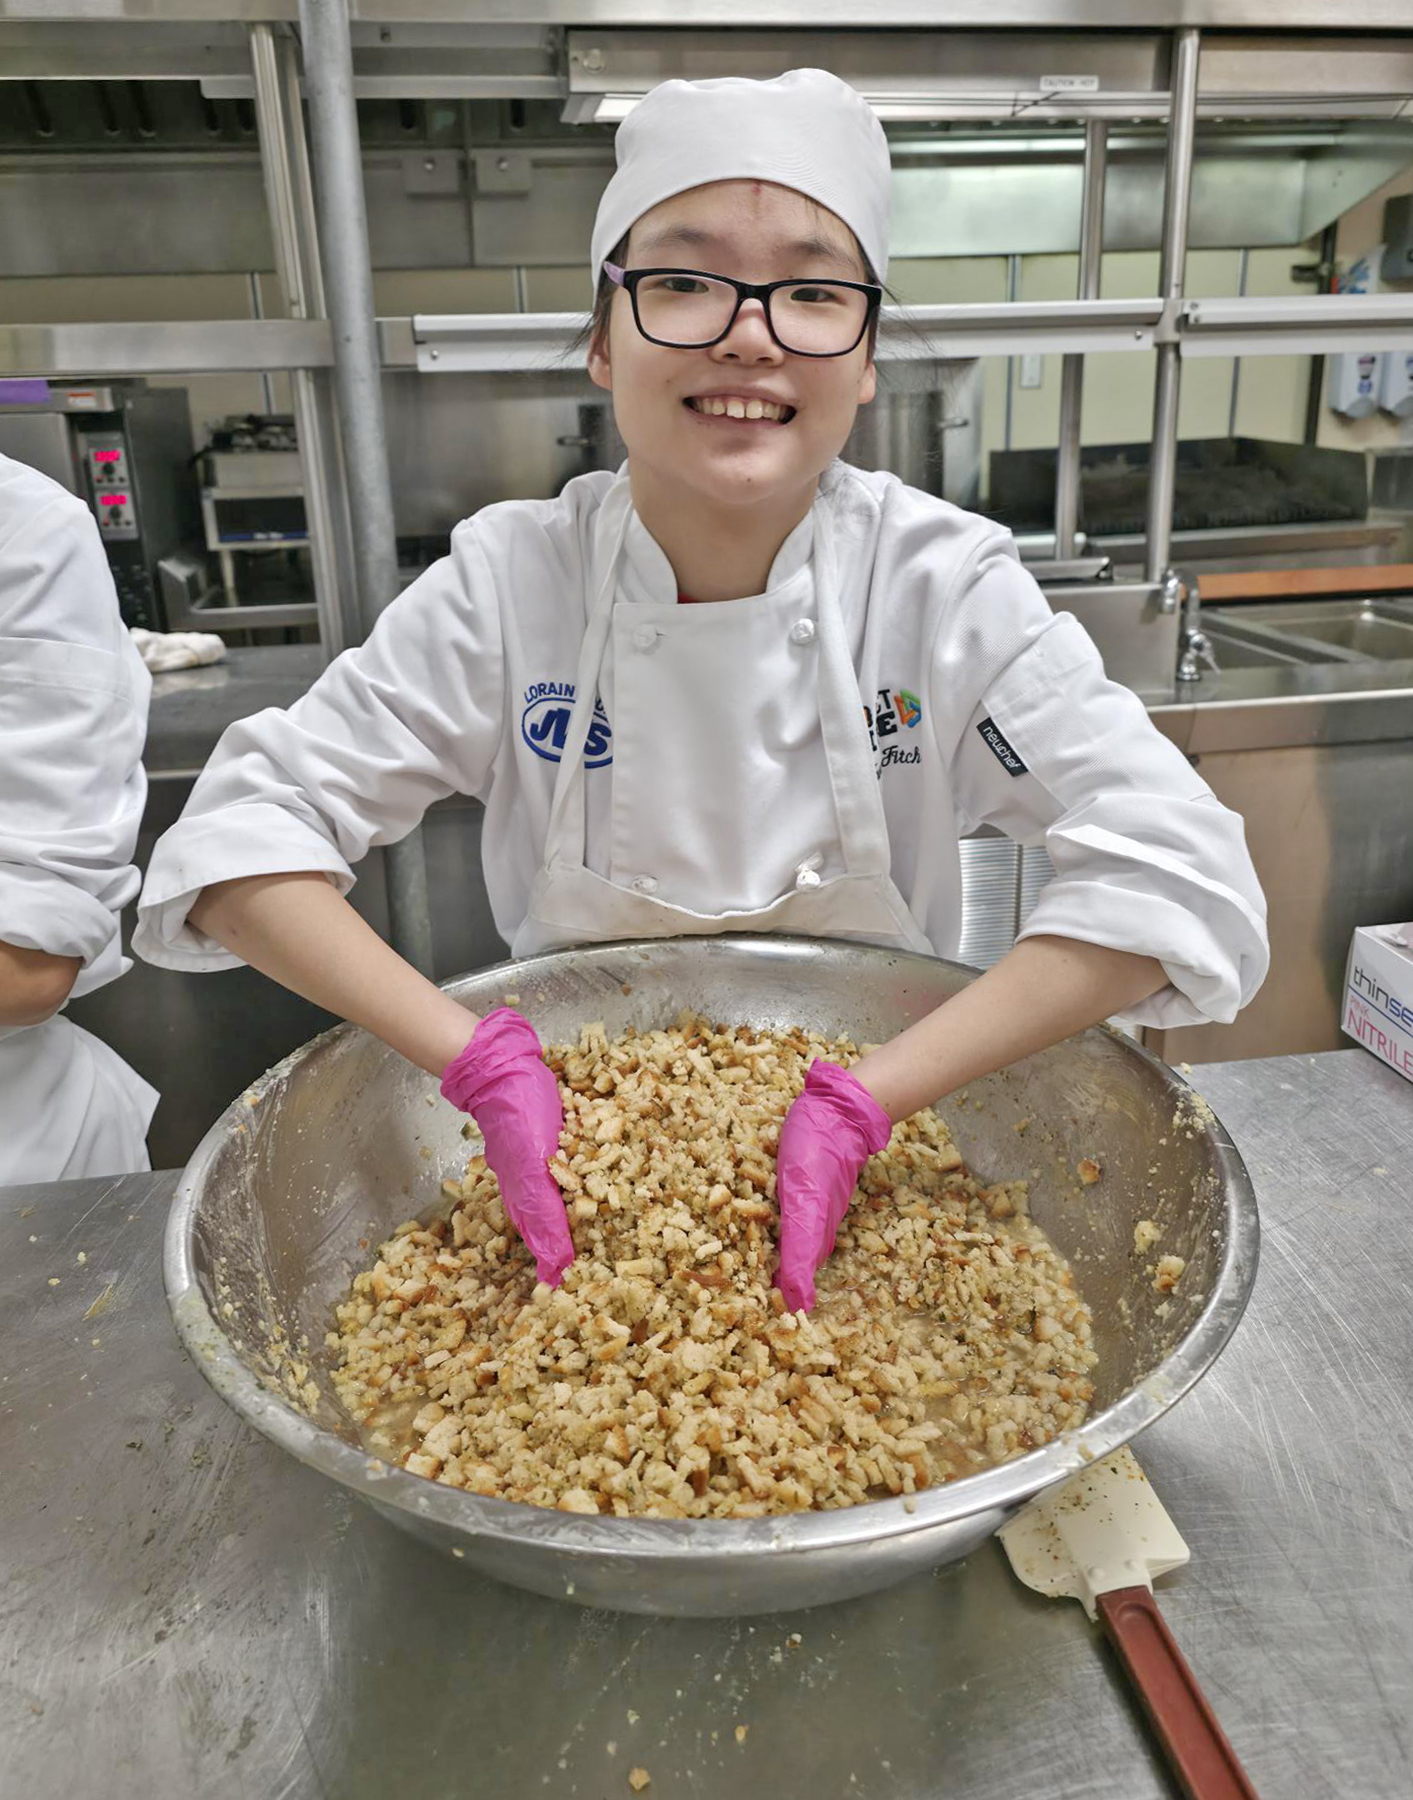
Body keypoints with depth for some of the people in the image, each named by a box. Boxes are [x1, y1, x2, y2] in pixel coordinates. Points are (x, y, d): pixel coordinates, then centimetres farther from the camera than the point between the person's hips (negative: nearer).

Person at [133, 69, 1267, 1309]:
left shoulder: (945, 585, -15)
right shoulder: (511, 581, -13)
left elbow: (1179, 873, -21)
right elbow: (241, 836, -14)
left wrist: (871, 1098, -30)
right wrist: (478, 1058, -28)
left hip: (877, 1157, 0)